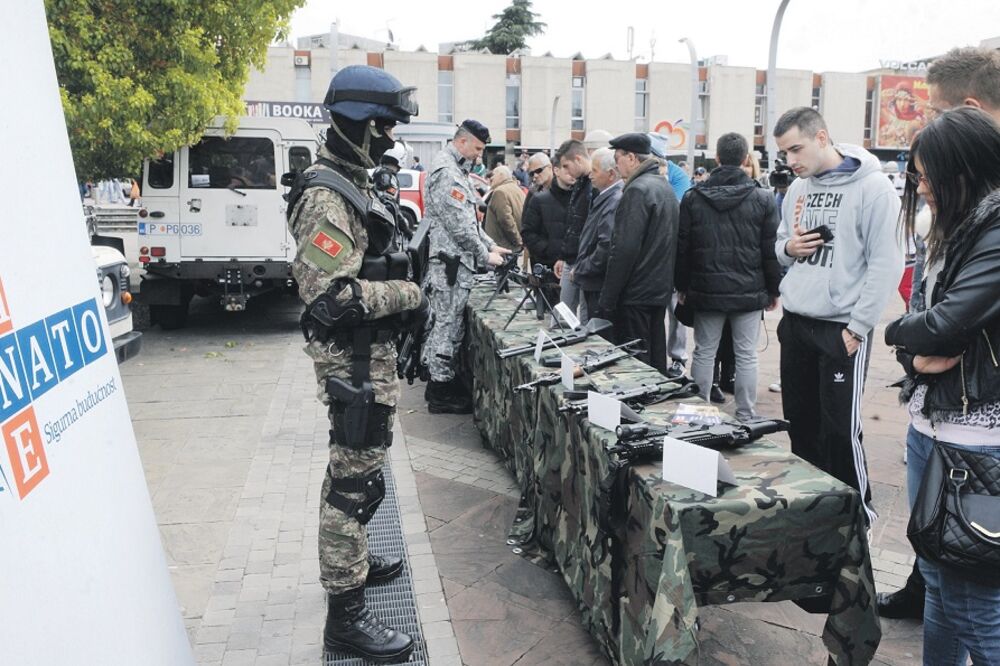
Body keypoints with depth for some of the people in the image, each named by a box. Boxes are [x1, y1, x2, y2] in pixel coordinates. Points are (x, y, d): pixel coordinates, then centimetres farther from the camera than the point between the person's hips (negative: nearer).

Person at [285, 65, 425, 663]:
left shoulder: (352, 182, 13)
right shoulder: (327, 196, -21)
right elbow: (330, 294, -29)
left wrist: (404, 290, 9)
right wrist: (410, 294, -19)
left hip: (370, 354, 11)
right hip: (354, 360, -11)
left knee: (356, 468, 23)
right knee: (357, 480, -4)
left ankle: (352, 559, 41)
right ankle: (347, 614, 7)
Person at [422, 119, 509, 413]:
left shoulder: (455, 169, 19)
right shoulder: (446, 171, -16)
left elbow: (469, 218, 24)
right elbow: (460, 226, -20)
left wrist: (491, 245, 15)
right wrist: (485, 256, -10)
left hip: (452, 260, 11)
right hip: (450, 261, -11)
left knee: (444, 324, 15)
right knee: (447, 325, -4)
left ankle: (439, 381, 24)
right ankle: (442, 394, 4)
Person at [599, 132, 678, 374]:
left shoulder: (637, 190, -16)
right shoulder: (665, 186, 14)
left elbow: (624, 249, -21)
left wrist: (608, 298, -18)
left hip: (636, 293, -9)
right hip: (660, 288, 9)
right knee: (656, 357, 15)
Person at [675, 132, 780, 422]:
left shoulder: (693, 198, -1)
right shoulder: (763, 199, -4)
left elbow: (682, 248, 2)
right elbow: (771, 250, -2)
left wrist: (682, 286, 11)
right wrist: (773, 289, 7)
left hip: (706, 291, 1)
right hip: (750, 292, -1)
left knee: (704, 352, 9)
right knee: (746, 355, 5)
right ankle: (745, 417, 11)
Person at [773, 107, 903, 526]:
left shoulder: (871, 187, -10)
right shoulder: (798, 189, 11)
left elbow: (887, 263, -13)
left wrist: (856, 327, -16)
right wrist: (788, 247, -3)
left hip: (841, 329, -7)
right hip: (794, 322, 7)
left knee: (840, 428, -3)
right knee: (799, 421, 14)